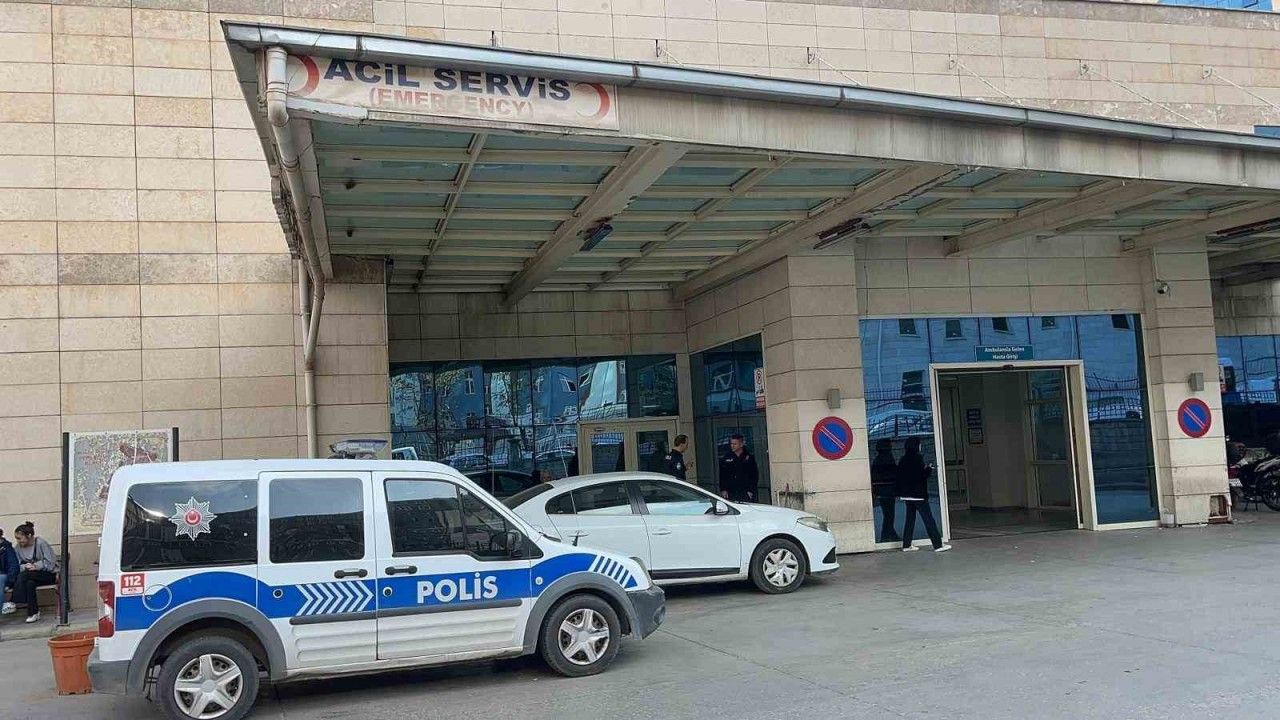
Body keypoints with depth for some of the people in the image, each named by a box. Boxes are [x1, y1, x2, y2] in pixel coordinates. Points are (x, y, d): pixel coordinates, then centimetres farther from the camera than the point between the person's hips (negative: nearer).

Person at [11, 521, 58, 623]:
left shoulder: (41, 543, -11)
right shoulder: (19, 547, 5)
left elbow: (50, 563, -12)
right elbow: (18, 566, 4)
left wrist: (35, 566, -22)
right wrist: (25, 567, -16)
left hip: (49, 574, -4)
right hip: (31, 576, 4)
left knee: (24, 575, -30)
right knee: (29, 583, -32)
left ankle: (15, 603, -24)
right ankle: (33, 613, -26)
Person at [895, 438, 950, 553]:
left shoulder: (903, 460, 7)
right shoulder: (918, 458, -13)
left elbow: (900, 477, 11)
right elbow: (923, 475, -18)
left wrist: (900, 493, 17)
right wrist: (929, 469, 2)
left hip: (906, 495, 7)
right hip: (918, 494, -7)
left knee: (910, 518, 13)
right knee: (928, 519, -5)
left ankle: (906, 545, 14)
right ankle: (937, 545, -5)